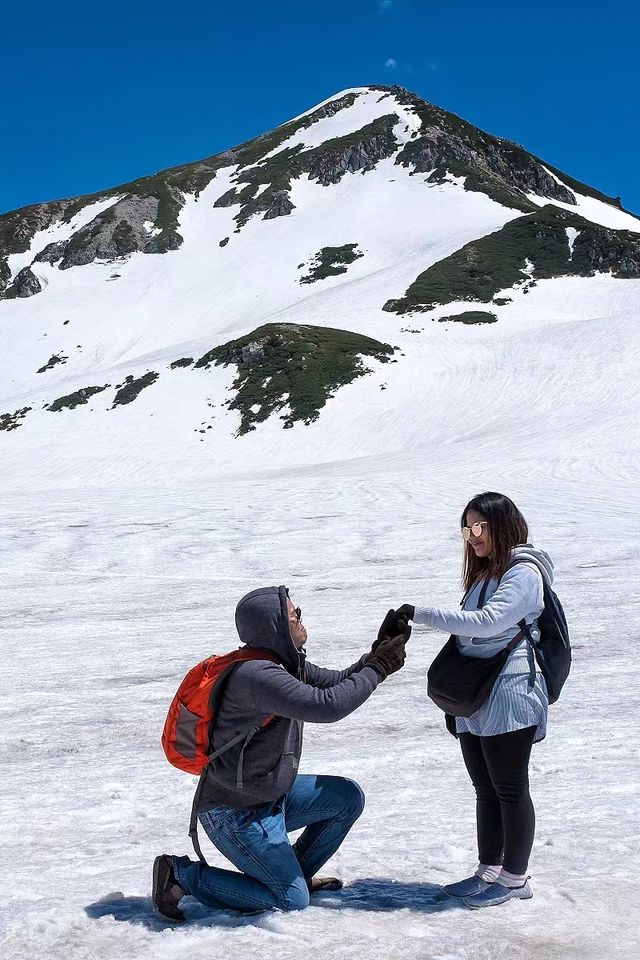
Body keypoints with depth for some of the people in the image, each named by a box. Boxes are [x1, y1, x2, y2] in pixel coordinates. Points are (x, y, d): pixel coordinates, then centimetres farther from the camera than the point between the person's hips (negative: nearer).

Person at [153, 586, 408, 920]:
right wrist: (377, 667, -24)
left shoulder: (287, 663, 2)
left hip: (271, 794, 10)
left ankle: (293, 872, 22)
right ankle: (181, 874, 0)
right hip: (236, 813, -10)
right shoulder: (257, 675, -29)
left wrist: (378, 652, -5)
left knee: (347, 797, 8)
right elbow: (328, 705, -34)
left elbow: (338, 682, 10)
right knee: (291, 901, -4)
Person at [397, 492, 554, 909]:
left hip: (508, 701, -9)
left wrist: (422, 614, -25)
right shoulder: (484, 574, 16)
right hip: (475, 702, 9)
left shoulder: (524, 573, -14)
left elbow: (488, 622, -27)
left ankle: (515, 878, 13)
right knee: (486, 790, 15)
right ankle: (489, 871, 26)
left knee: (510, 789, 2)